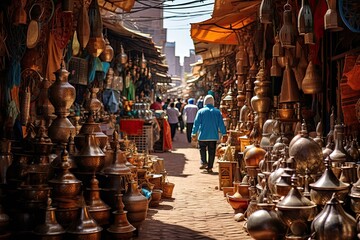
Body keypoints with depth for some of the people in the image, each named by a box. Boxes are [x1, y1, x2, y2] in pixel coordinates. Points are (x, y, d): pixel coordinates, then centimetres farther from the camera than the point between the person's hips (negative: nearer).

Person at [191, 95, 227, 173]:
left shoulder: (201, 111, -5)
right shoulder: (217, 111, 0)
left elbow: (196, 123, -4)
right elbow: (221, 124, 1)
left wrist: (194, 133, 3)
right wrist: (224, 134, 6)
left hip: (203, 135, -1)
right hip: (214, 136, 1)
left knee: (202, 149, 17)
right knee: (212, 151, 7)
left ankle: (204, 162, 1)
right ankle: (210, 167, 9)